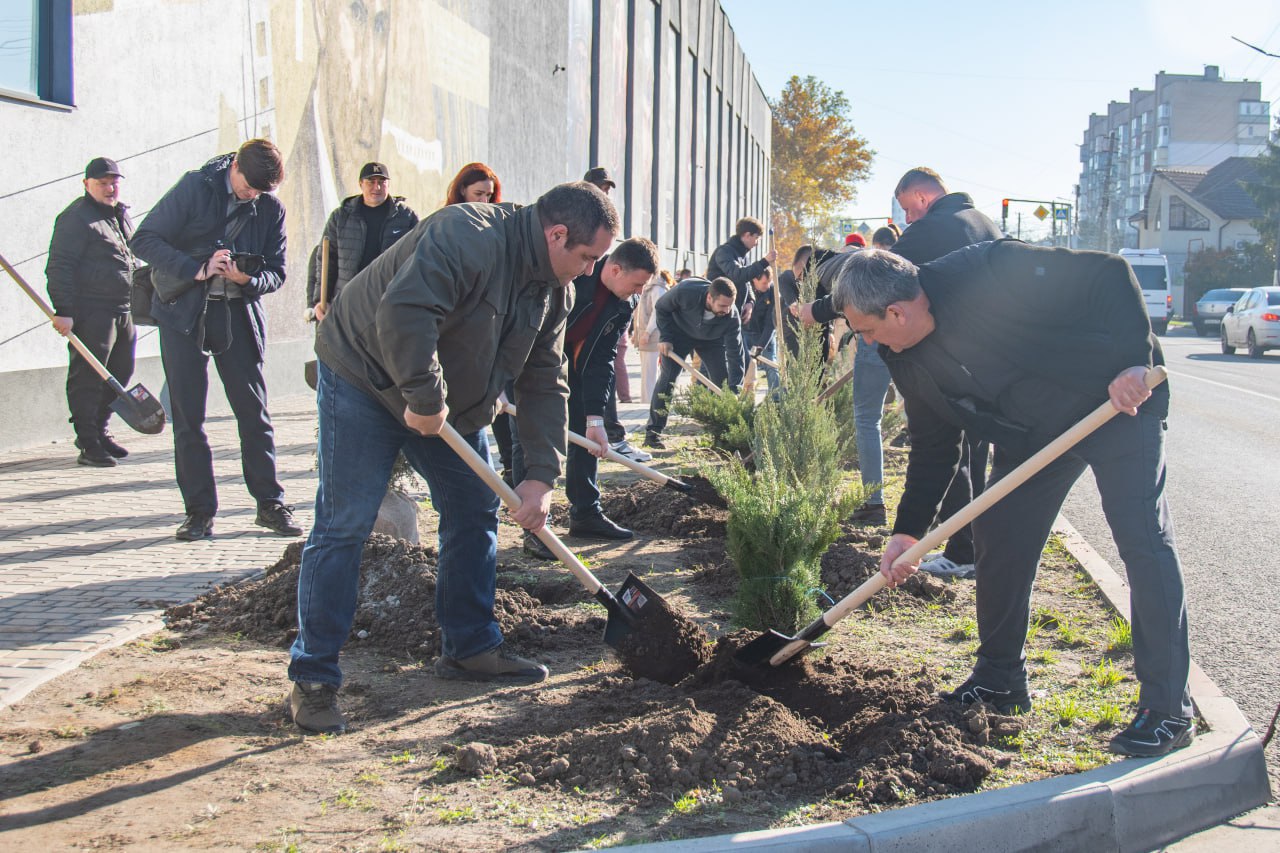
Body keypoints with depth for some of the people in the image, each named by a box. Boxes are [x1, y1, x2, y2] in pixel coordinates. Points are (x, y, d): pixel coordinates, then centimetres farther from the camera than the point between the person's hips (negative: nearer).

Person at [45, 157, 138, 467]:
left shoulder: (122, 215, 18)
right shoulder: (76, 218, -9)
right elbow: (59, 267, -15)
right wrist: (63, 310, -21)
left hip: (123, 311, 9)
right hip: (90, 312, -9)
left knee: (120, 373, 13)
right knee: (87, 377, -6)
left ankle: (99, 430, 27)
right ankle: (88, 444, -4)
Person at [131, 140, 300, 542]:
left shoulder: (271, 209, 2)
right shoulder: (194, 187, -5)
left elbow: (276, 272, 5)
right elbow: (145, 240, -8)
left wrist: (247, 278, -18)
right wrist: (197, 270, -19)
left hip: (238, 314, 2)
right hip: (184, 313, -1)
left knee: (254, 410, 0)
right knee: (187, 415, 0)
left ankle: (270, 502, 9)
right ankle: (199, 510, 7)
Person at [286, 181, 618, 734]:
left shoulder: (552, 289, -1)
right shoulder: (467, 237, -29)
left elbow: (544, 384, 0)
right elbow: (403, 314, -41)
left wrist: (541, 475, -8)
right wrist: (424, 398, -32)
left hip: (451, 405, 9)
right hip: (366, 376, -9)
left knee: (476, 511, 9)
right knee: (343, 525, -10)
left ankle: (470, 647, 22)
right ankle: (313, 679, -3)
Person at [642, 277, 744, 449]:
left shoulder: (732, 317, -33)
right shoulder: (686, 291, -38)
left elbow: (734, 354, -31)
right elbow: (661, 308, -16)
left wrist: (735, 391, -39)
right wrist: (665, 337, -24)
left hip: (712, 339, 2)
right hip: (679, 331, -2)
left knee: (723, 379, -7)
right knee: (668, 377, -13)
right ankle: (653, 432, -11)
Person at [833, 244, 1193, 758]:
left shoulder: (991, 272, -30)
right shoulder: (907, 362, -6)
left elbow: (1107, 275, -26)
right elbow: (932, 446, 5)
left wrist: (1133, 360, -34)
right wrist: (908, 531, 0)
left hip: (1119, 401, -7)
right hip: (1031, 436, 7)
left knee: (1143, 539, -11)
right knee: (998, 539, 5)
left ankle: (1167, 709, -5)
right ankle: (1000, 678, 21)